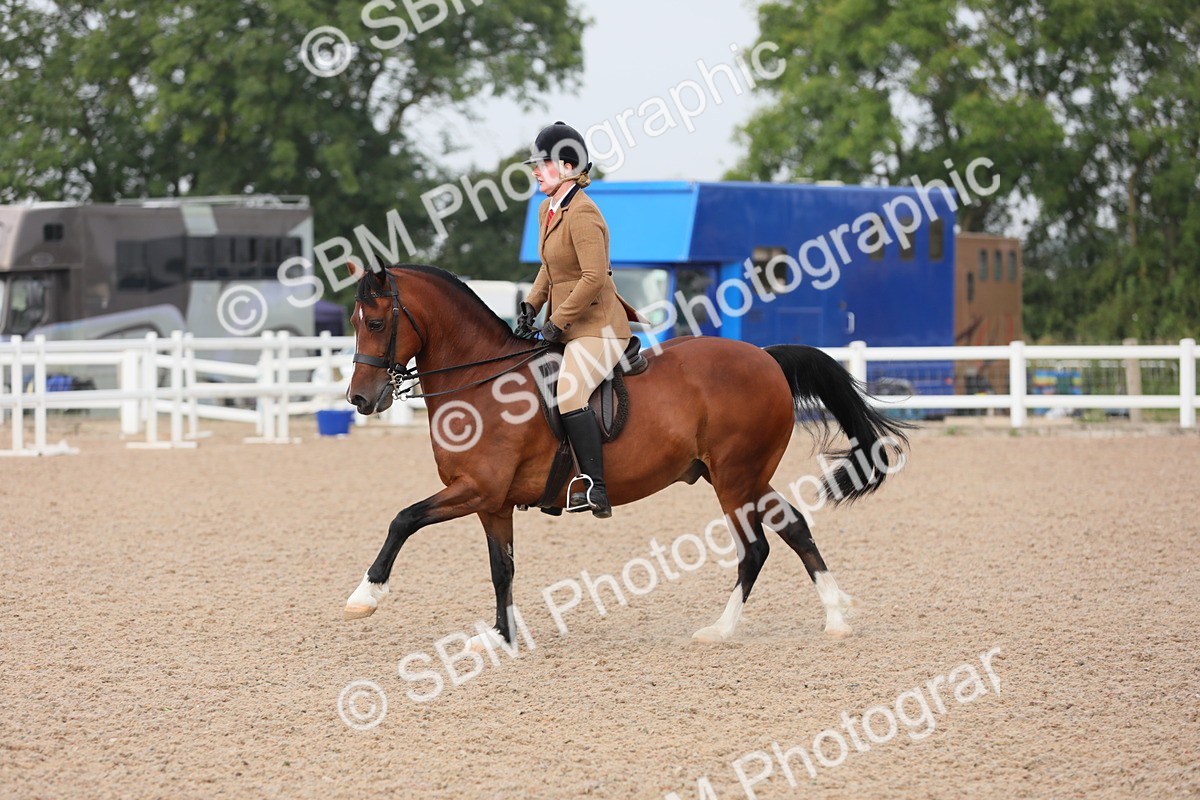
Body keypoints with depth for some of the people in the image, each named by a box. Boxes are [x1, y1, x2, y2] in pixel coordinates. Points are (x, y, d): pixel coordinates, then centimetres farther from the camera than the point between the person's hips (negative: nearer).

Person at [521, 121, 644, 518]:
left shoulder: (582, 214, -17)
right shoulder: (548, 211, 12)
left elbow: (594, 276, -25)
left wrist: (557, 322, -22)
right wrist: (531, 306, 9)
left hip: (598, 326, -11)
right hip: (567, 328, 11)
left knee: (568, 393, -28)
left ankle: (595, 491, -30)